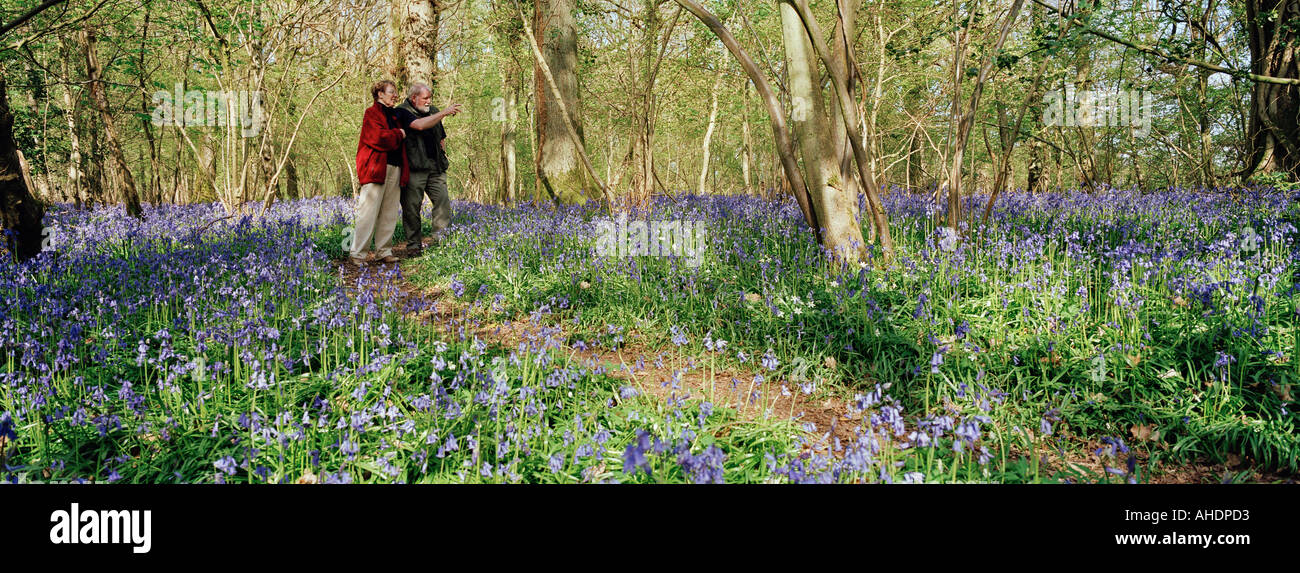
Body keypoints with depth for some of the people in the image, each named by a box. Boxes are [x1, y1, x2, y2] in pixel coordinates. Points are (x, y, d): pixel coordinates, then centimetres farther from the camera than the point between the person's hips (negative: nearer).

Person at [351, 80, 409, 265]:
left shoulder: (394, 115, 23)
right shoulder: (372, 113, -2)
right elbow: (378, 138, -15)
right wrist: (398, 134, -2)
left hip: (395, 168, 8)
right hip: (376, 168, -8)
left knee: (389, 213, 6)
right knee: (369, 212, -8)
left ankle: (384, 251, 12)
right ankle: (357, 253, -5)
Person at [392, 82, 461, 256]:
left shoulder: (433, 111, 18)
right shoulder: (402, 112, -3)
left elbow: (442, 137, 31)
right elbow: (420, 125, -23)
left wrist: (441, 154, 16)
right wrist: (445, 113, -20)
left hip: (435, 167, 6)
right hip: (414, 167, -6)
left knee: (443, 203, -3)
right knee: (412, 207, -3)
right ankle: (414, 245, 5)